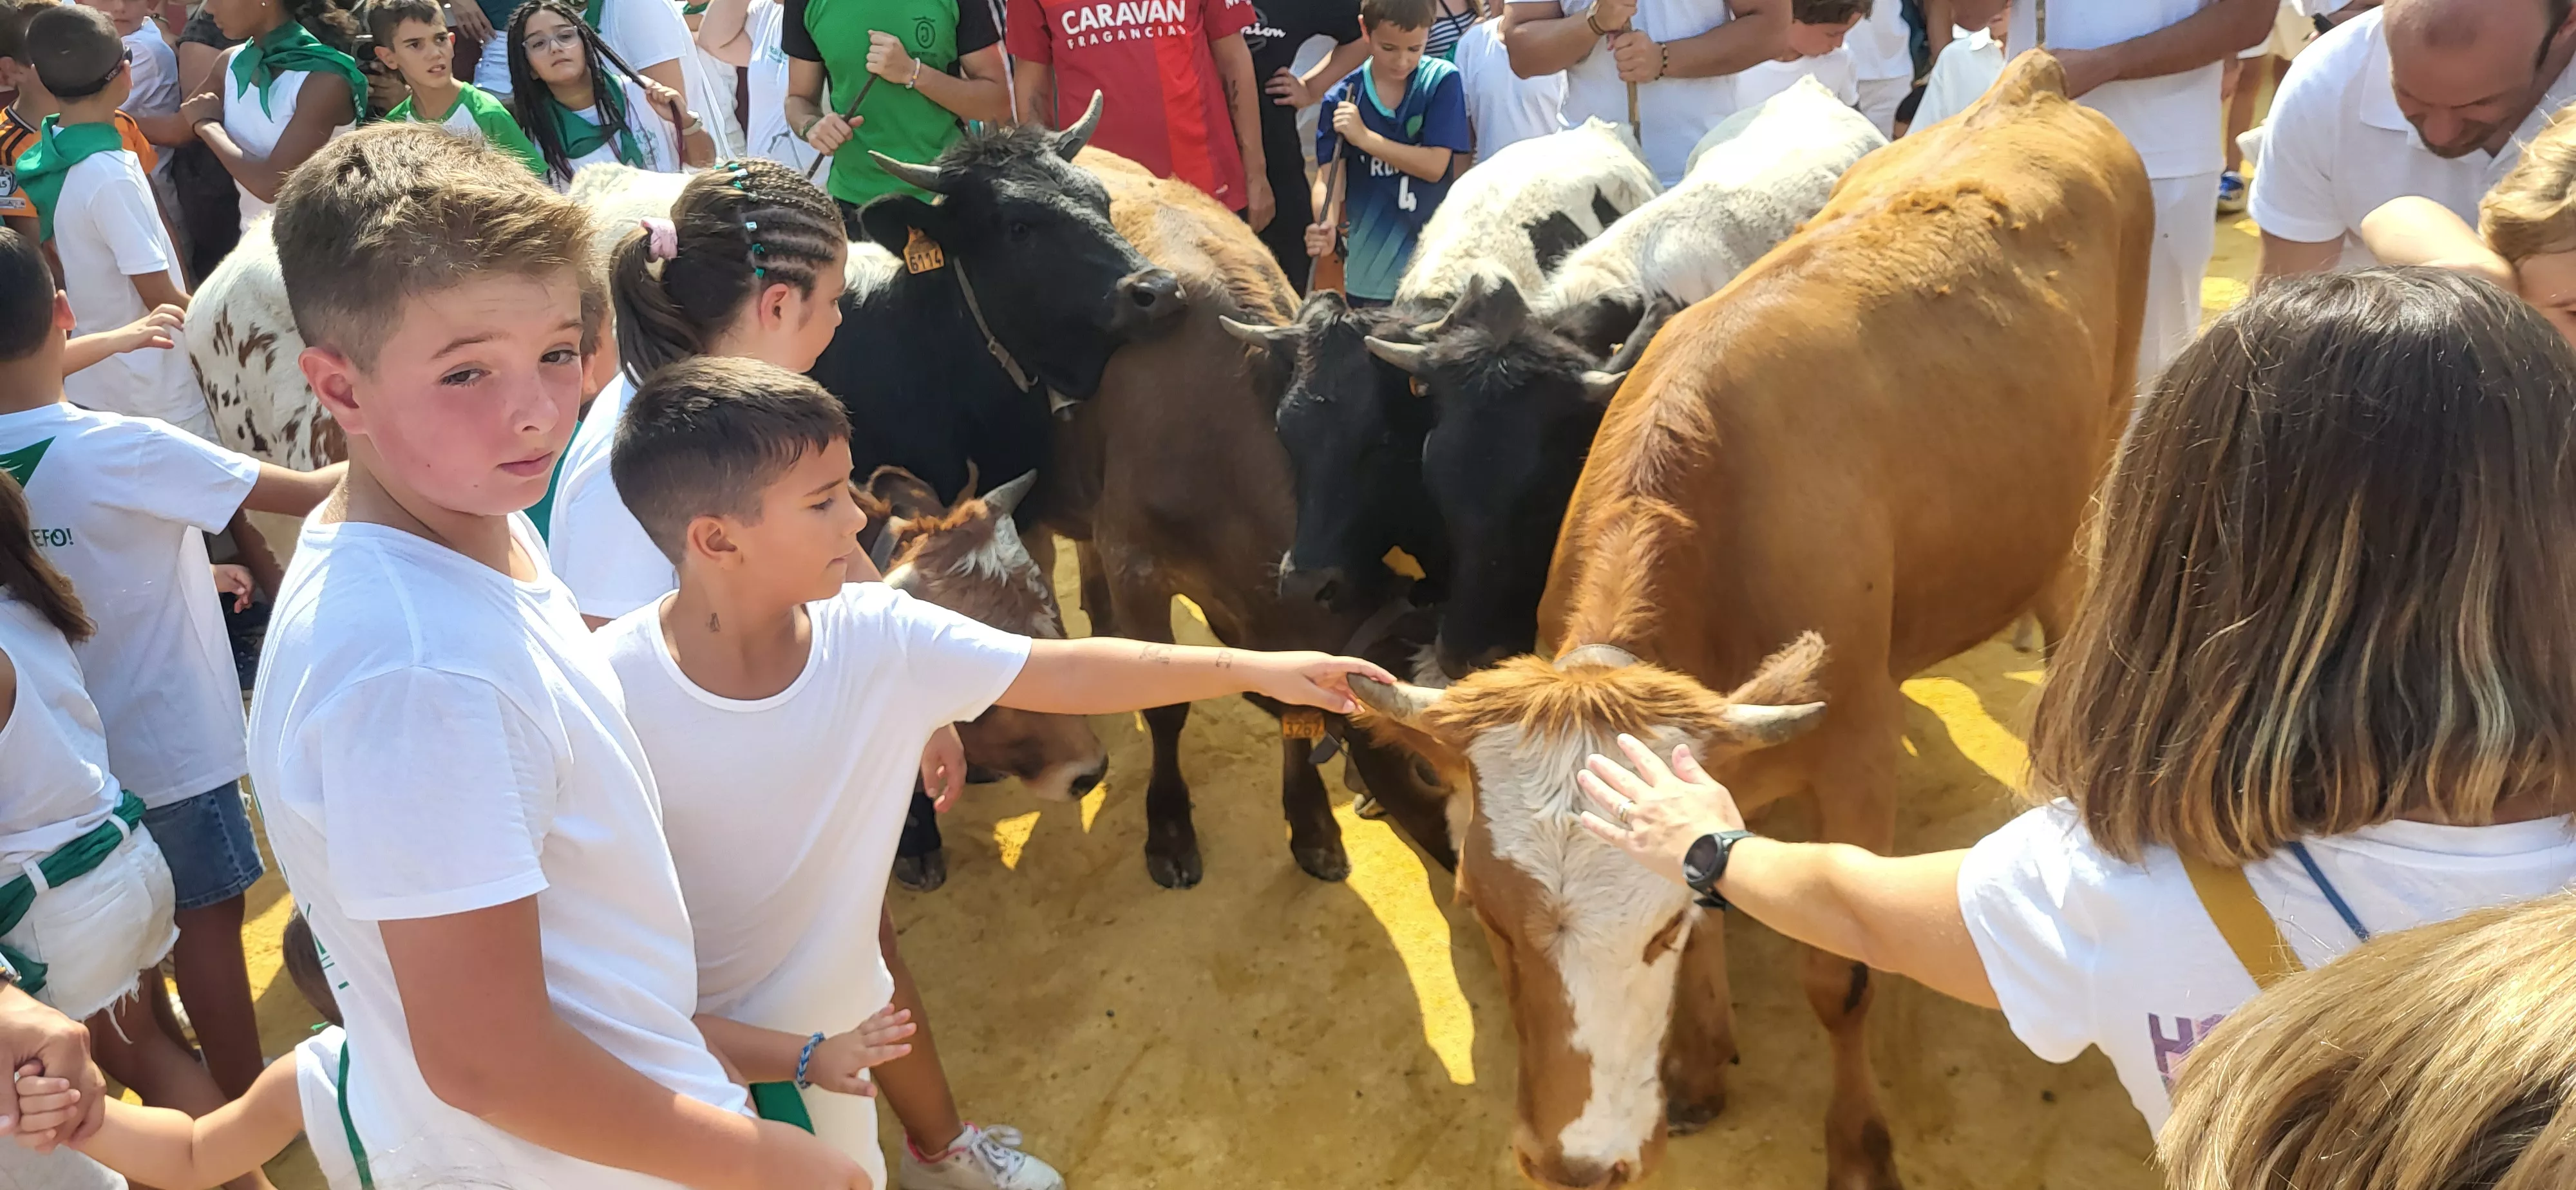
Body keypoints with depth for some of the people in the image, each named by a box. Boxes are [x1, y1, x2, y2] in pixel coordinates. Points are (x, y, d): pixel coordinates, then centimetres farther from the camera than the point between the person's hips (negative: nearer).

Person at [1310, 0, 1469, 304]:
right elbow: (1328, 176, -7)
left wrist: (1363, 136, -18)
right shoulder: (1342, 98, -3)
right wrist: (1326, 227, -28)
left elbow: (1435, 166, -12)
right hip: (1371, 269, 1)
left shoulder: (1442, 81, -6)